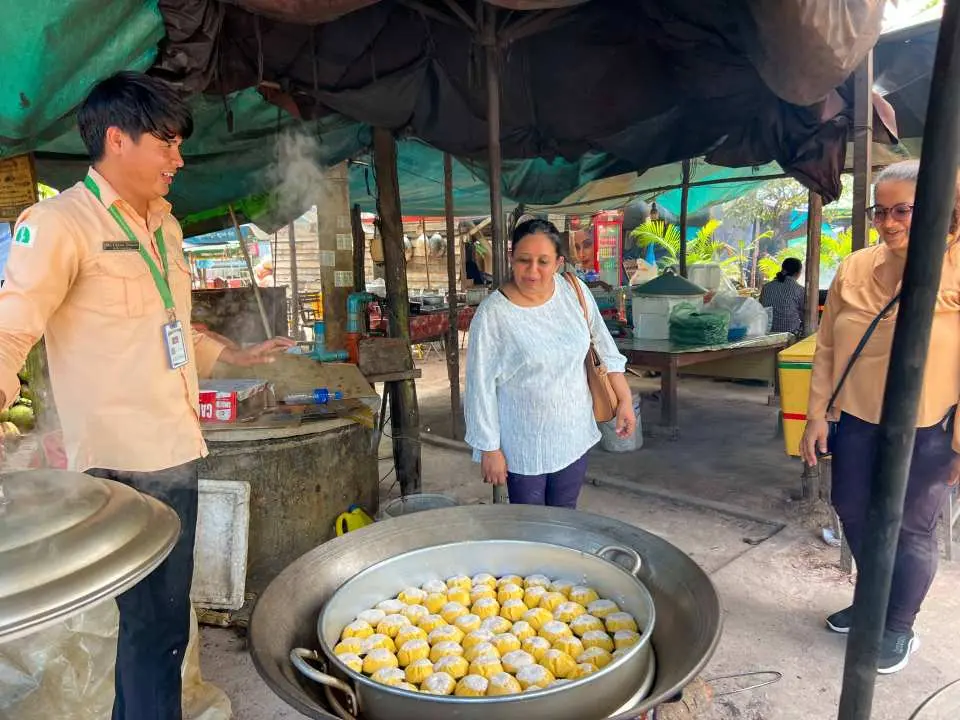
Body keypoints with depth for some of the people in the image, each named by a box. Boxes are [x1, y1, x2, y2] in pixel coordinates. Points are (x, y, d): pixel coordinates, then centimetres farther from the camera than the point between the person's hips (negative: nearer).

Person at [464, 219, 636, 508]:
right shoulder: (492, 314, -19)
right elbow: (481, 387, -15)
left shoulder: (575, 292, -6)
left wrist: (624, 399, 6)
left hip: (573, 437, 4)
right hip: (523, 447, -4)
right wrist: (489, 448, -11)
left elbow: (603, 348, 7)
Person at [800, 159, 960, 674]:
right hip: (855, 420, 5)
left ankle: (899, 627, 32)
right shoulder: (854, 269, -1)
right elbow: (827, 347, 4)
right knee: (853, 512, 16)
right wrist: (818, 413, 2)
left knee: (911, 530, 9)